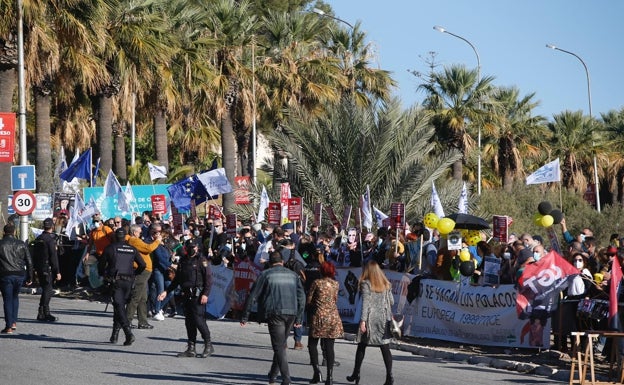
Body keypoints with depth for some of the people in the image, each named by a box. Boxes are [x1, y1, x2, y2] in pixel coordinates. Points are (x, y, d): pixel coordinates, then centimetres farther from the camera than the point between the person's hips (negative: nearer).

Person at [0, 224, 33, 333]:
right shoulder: (21, 244, 5)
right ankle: (14, 322, 17)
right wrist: (29, 278, 13)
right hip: (19, 275, 3)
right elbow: (29, 262, 7)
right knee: (15, 297, 22)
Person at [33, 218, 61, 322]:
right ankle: (43, 314, -5)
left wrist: (36, 270, 22)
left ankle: (44, 313, 18)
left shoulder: (38, 239, 11)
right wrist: (57, 272, -14)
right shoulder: (50, 239, -14)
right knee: (47, 291, -3)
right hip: (48, 269, -8)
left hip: (39, 269, 8)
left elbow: (34, 256, 16)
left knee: (46, 290, 15)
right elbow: (53, 257, -17)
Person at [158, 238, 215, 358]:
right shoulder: (183, 261, 16)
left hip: (198, 295, -7)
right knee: (189, 322, 6)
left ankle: (208, 346, -2)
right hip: (186, 295, 7)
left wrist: (205, 294, -19)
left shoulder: (202, 261, -4)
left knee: (198, 320, -12)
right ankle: (191, 349, 10)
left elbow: (208, 279, -9)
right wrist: (166, 292, 18)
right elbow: (177, 279, 24)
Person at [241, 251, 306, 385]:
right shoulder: (293, 275, 15)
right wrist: (298, 319, 17)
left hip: (275, 313, -4)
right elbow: (301, 297, 13)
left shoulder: (265, 274, 4)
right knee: (281, 344, 19)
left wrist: (245, 317, 6)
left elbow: (253, 296, 2)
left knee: (279, 347, -3)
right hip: (291, 313, 4)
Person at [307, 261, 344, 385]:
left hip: (319, 316, -3)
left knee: (312, 344, 8)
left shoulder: (317, 283, -7)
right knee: (329, 346, 4)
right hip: (333, 316, 3)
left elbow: (308, 300, -2)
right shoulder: (336, 284, 4)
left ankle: (317, 371, -6)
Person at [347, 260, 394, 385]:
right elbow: (391, 301, 10)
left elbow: (365, 303, -12)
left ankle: (356, 374, 17)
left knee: (361, 346, 10)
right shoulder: (385, 284, 8)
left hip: (370, 318, -3)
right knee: (385, 348, 0)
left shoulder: (366, 284, -5)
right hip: (383, 318, 3)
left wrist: (363, 320, -15)